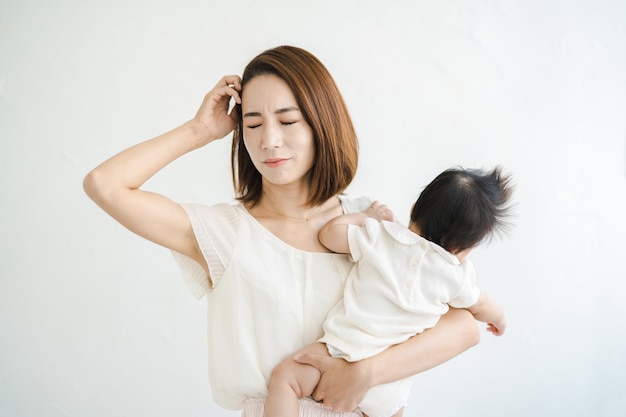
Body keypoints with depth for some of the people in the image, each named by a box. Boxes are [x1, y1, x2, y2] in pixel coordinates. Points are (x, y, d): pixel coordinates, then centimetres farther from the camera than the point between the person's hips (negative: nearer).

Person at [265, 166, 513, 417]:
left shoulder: (381, 236, -5)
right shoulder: (458, 274, 0)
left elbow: (329, 233, 0)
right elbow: (480, 307, 19)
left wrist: (368, 216, 15)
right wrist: (499, 318, 43)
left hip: (341, 350, -2)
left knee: (284, 377, 4)